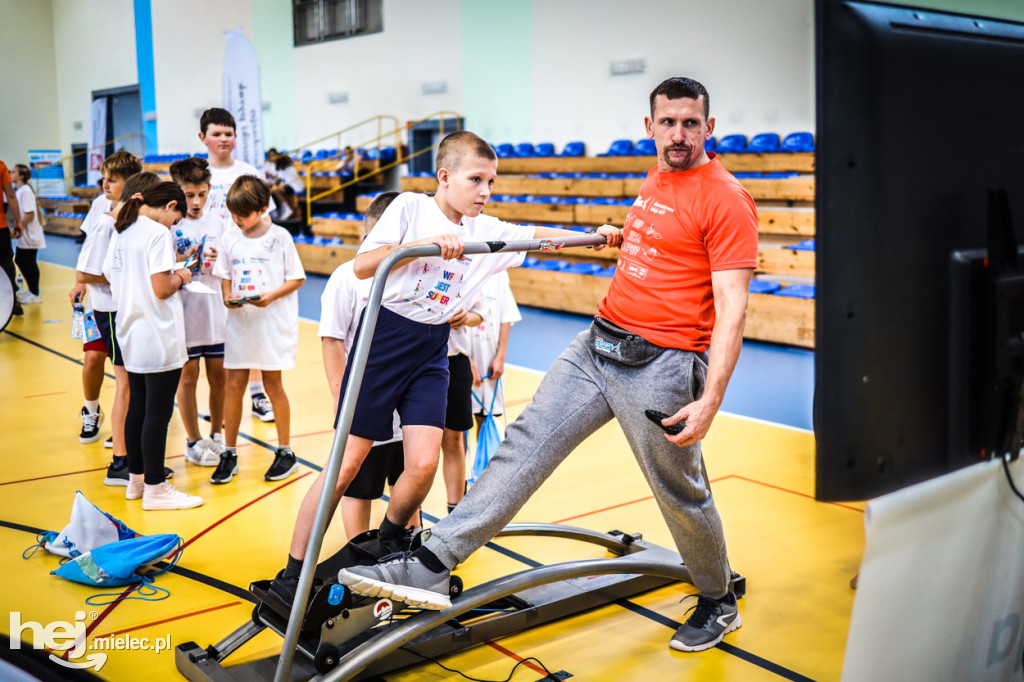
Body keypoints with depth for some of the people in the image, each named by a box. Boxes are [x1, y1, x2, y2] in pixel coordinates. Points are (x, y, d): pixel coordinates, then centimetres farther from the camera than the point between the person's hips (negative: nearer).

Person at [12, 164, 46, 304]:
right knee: (19, 260, 15)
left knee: (30, 263, -1)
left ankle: (35, 295, 8)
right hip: (23, 237, 9)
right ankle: (31, 290, 26)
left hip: (30, 236, -9)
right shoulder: (20, 191, 11)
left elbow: (29, 214, -22)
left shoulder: (25, 191, -16)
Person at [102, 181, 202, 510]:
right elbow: (161, 288, -20)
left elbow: (111, 277, 13)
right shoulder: (158, 233, -14)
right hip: (158, 338, -9)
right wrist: (180, 277, 1)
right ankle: (155, 488, 6)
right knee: (158, 412, -1)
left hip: (131, 335, 9)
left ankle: (136, 478, 27)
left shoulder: (122, 232, 11)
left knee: (137, 407, 17)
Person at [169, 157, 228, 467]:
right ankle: (194, 441, 20)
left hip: (215, 311, 3)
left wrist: (217, 260, -11)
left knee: (218, 375, 11)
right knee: (188, 377, 6)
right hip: (184, 312, -3)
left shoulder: (217, 222, 5)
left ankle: (216, 435, 27)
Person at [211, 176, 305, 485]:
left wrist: (271, 296, -17)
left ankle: (285, 452, 18)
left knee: (273, 384, 5)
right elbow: (225, 278, 11)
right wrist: (228, 297, -9)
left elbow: (296, 278, -3)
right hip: (240, 322, 3)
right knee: (233, 385, 2)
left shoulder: (280, 237, -5)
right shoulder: (231, 240, 5)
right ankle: (229, 453, 13)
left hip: (273, 323, -3)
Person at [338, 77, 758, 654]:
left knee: (682, 493, 8)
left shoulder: (724, 199, -13)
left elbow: (733, 308, -18)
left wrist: (710, 402, -23)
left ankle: (719, 604, 34)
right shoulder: (656, 180, 12)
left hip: (661, 367, -7)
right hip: (598, 345, 7)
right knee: (527, 443, -4)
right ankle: (432, 566, -6)